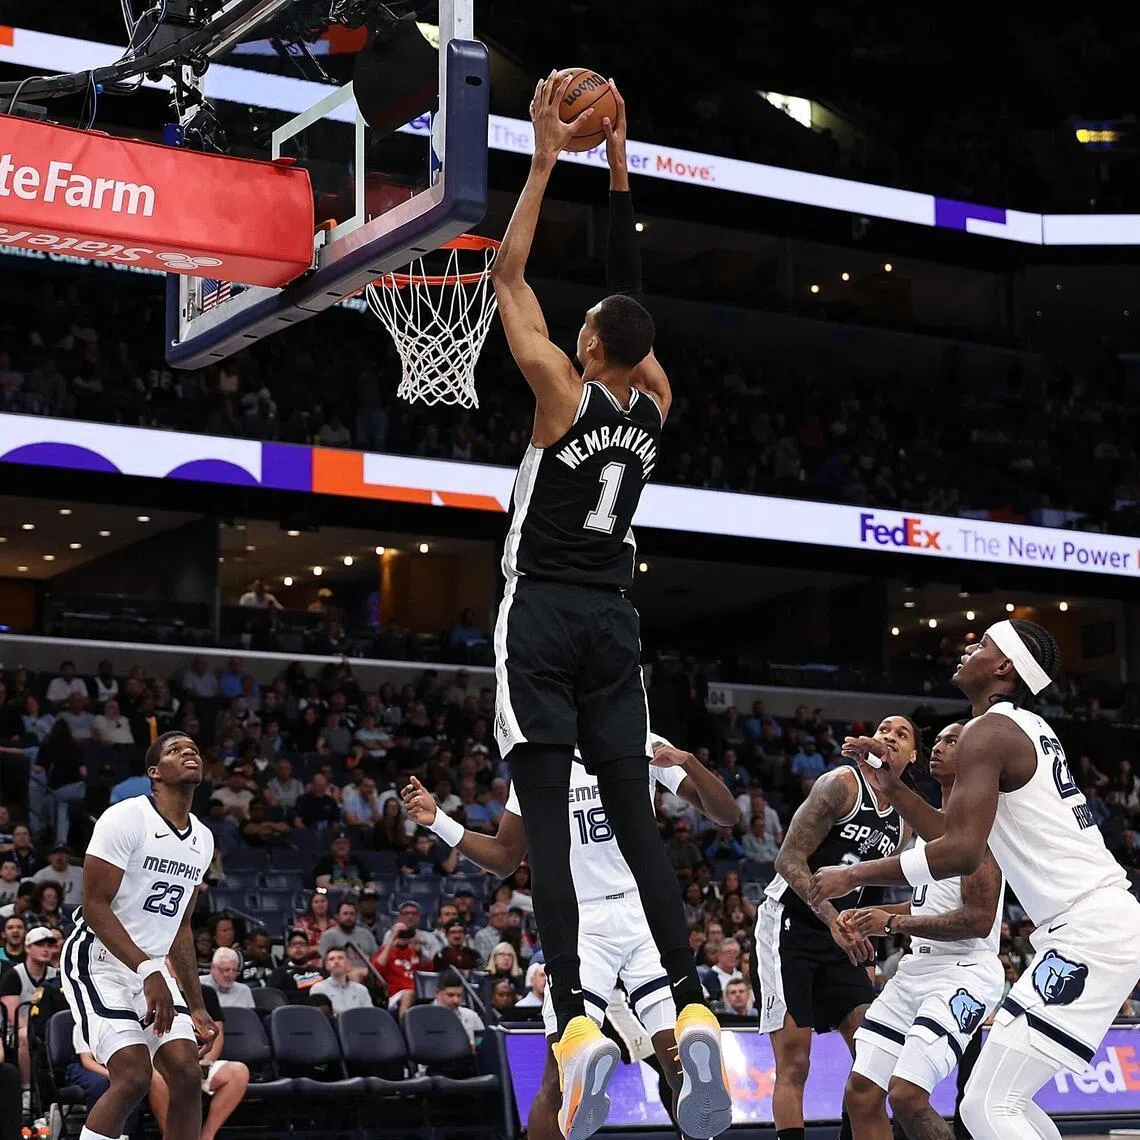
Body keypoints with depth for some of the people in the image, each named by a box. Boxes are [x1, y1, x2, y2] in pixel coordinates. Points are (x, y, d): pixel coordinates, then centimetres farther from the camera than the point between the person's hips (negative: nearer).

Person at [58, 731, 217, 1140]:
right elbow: (95, 906, -19)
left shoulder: (202, 840, 8)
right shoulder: (126, 818, -16)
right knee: (133, 1076, -21)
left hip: (152, 968, 7)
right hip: (99, 962, -7)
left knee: (187, 1073, -5)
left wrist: (197, 1007, 15)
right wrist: (149, 972, -28)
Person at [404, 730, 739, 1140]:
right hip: (581, 926, 0)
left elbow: (727, 814, -4)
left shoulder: (641, 746, -1)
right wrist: (438, 821, -2)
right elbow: (505, 857, 11)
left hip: (647, 918, 0)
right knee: (561, 1074, -10)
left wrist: (689, 763, -23)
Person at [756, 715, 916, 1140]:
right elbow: (789, 859, -19)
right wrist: (835, 921, -27)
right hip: (788, 926, -8)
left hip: (838, 933, 8)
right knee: (794, 1062, -11)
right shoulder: (843, 783, -13)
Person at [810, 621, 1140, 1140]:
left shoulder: (988, 731, -9)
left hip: (1087, 931, -10)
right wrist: (893, 788, 18)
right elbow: (959, 835, 27)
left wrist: (854, 875, -11)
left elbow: (961, 853, -20)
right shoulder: (1029, 729, 20)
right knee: (1005, 1098, 17)